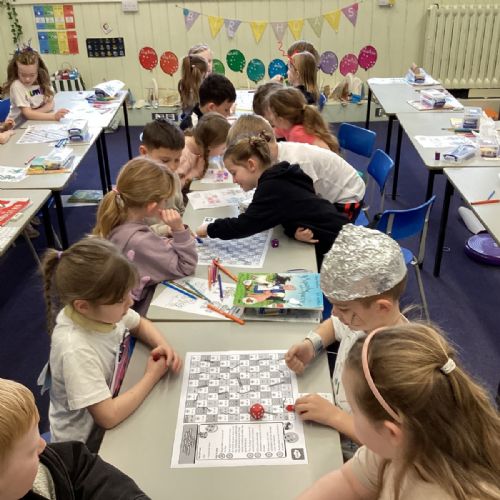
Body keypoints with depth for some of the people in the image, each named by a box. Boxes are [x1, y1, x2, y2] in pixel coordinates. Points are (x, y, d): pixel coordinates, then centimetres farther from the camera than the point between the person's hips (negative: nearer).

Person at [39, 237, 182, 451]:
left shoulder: (100, 309, -16)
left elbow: (140, 324, 5)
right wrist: (152, 376, -22)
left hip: (117, 398, 6)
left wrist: (163, 345, -14)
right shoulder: (76, 350, -36)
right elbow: (109, 417, -33)